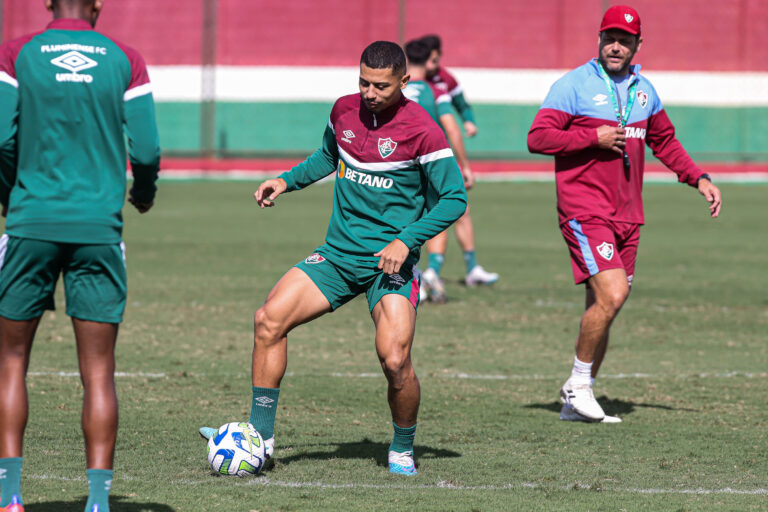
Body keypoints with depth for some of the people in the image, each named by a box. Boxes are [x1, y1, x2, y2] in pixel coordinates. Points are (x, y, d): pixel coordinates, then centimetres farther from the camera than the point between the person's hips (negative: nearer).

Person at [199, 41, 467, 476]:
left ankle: (403, 449, 9)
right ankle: (261, 435, -1)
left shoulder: (421, 130, -13)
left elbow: (454, 198, -8)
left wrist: (407, 240, -17)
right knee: (269, 319, -10)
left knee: (395, 360, -20)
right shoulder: (345, 111, 4)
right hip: (338, 254, 5)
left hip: (390, 261, -5)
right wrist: (287, 181, 11)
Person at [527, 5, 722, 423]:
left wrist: (698, 178, 16)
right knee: (611, 295, -20)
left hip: (627, 214, 7)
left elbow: (664, 141, 26)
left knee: (602, 308, 8)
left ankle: (575, 403, 16)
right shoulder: (575, 85, -6)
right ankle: (579, 384, -2)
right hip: (585, 211, -7)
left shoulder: (643, 90, 13)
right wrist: (594, 138, -16)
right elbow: (537, 138, -12)